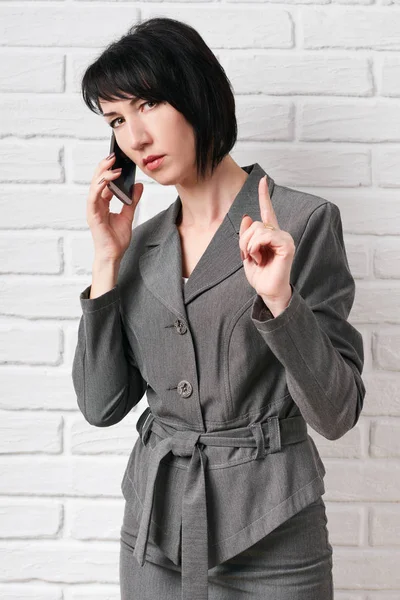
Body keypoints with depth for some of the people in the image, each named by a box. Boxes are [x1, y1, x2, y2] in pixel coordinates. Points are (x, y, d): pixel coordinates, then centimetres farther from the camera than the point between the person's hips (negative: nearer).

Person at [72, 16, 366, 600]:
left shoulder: (302, 222, -10)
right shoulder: (143, 244, 5)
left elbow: (337, 413, -12)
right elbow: (101, 405, 0)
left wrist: (279, 298, -26)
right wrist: (108, 262, -5)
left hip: (269, 537, -4)